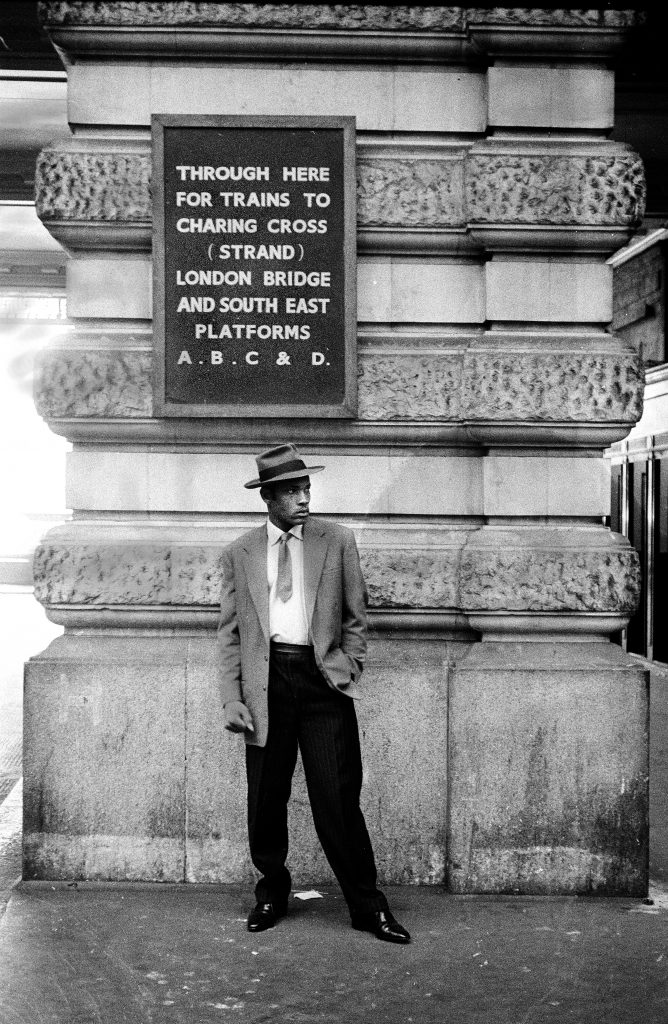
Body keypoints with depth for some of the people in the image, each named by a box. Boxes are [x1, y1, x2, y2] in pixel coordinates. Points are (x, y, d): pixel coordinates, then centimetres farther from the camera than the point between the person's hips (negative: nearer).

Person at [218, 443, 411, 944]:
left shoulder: (338, 541, 6)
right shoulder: (239, 554, 8)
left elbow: (356, 617, 11)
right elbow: (229, 633, 8)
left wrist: (349, 671, 2)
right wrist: (232, 698, -1)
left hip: (323, 678, -1)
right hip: (266, 681, 1)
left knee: (338, 799, -2)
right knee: (266, 799, 8)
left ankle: (367, 906, 12)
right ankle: (272, 892, 29)